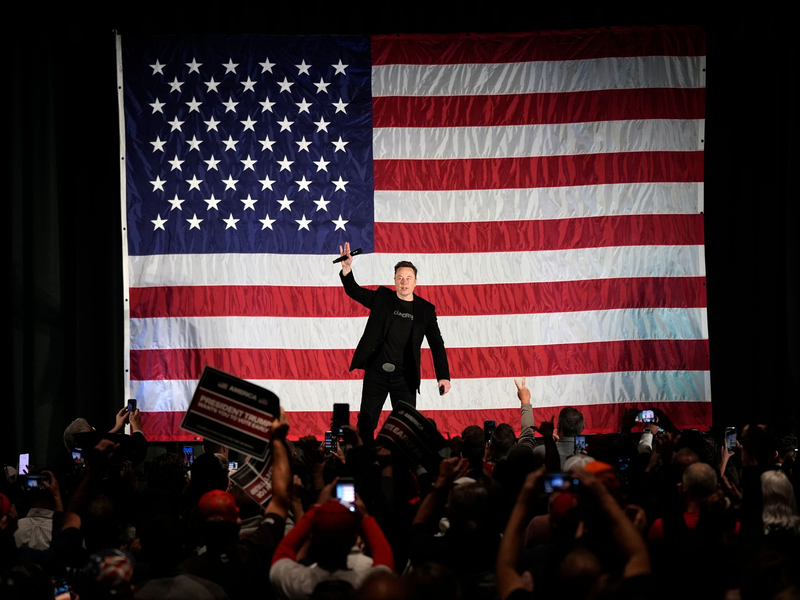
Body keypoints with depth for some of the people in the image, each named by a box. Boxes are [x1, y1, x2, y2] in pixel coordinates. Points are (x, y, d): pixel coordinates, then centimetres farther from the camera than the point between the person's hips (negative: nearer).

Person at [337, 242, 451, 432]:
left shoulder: (425, 309, 3)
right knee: (366, 423, 2)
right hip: (376, 372, 0)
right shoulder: (382, 298, 4)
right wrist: (346, 268, -20)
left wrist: (443, 376, -6)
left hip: (404, 376, 0)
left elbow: (437, 345, 3)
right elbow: (354, 291, -2)